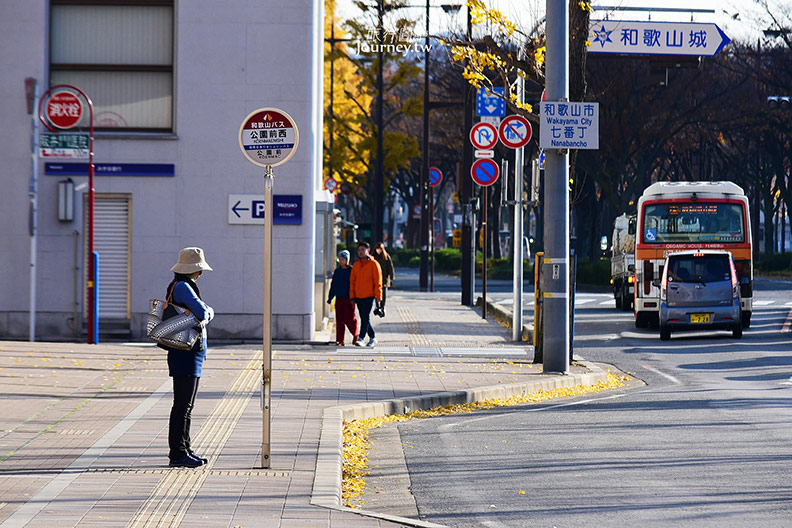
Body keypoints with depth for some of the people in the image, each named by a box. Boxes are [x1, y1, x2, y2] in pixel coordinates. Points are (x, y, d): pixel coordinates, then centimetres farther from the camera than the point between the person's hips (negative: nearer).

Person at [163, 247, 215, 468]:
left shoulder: (186, 286, 18)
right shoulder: (182, 287, -15)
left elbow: (209, 312, 19)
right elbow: (202, 312, -22)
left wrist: (206, 313, 0)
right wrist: (204, 314, -2)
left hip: (192, 353, 11)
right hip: (185, 354, -11)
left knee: (186, 404, 14)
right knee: (182, 404, -8)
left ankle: (184, 449, 20)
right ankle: (177, 454, -7)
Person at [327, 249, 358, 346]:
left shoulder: (352, 271, -3)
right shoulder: (337, 271, 11)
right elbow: (333, 286, 17)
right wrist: (330, 298, 14)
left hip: (348, 298, -5)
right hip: (339, 298, 5)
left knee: (348, 319, -6)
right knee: (339, 320, 3)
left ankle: (355, 334, 18)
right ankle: (340, 340, 5)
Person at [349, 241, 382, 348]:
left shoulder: (373, 264, -4)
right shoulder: (356, 265, 12)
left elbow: (378, 281, -7)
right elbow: (352, 281, 15)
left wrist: (378, 296, -11)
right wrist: (352, 297, 9)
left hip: (369, 296, -6)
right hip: (358, 297, 6)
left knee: (365, 318, -12)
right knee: (364, 318, 10)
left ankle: (361, 338, -16)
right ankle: (373, 338, 22)